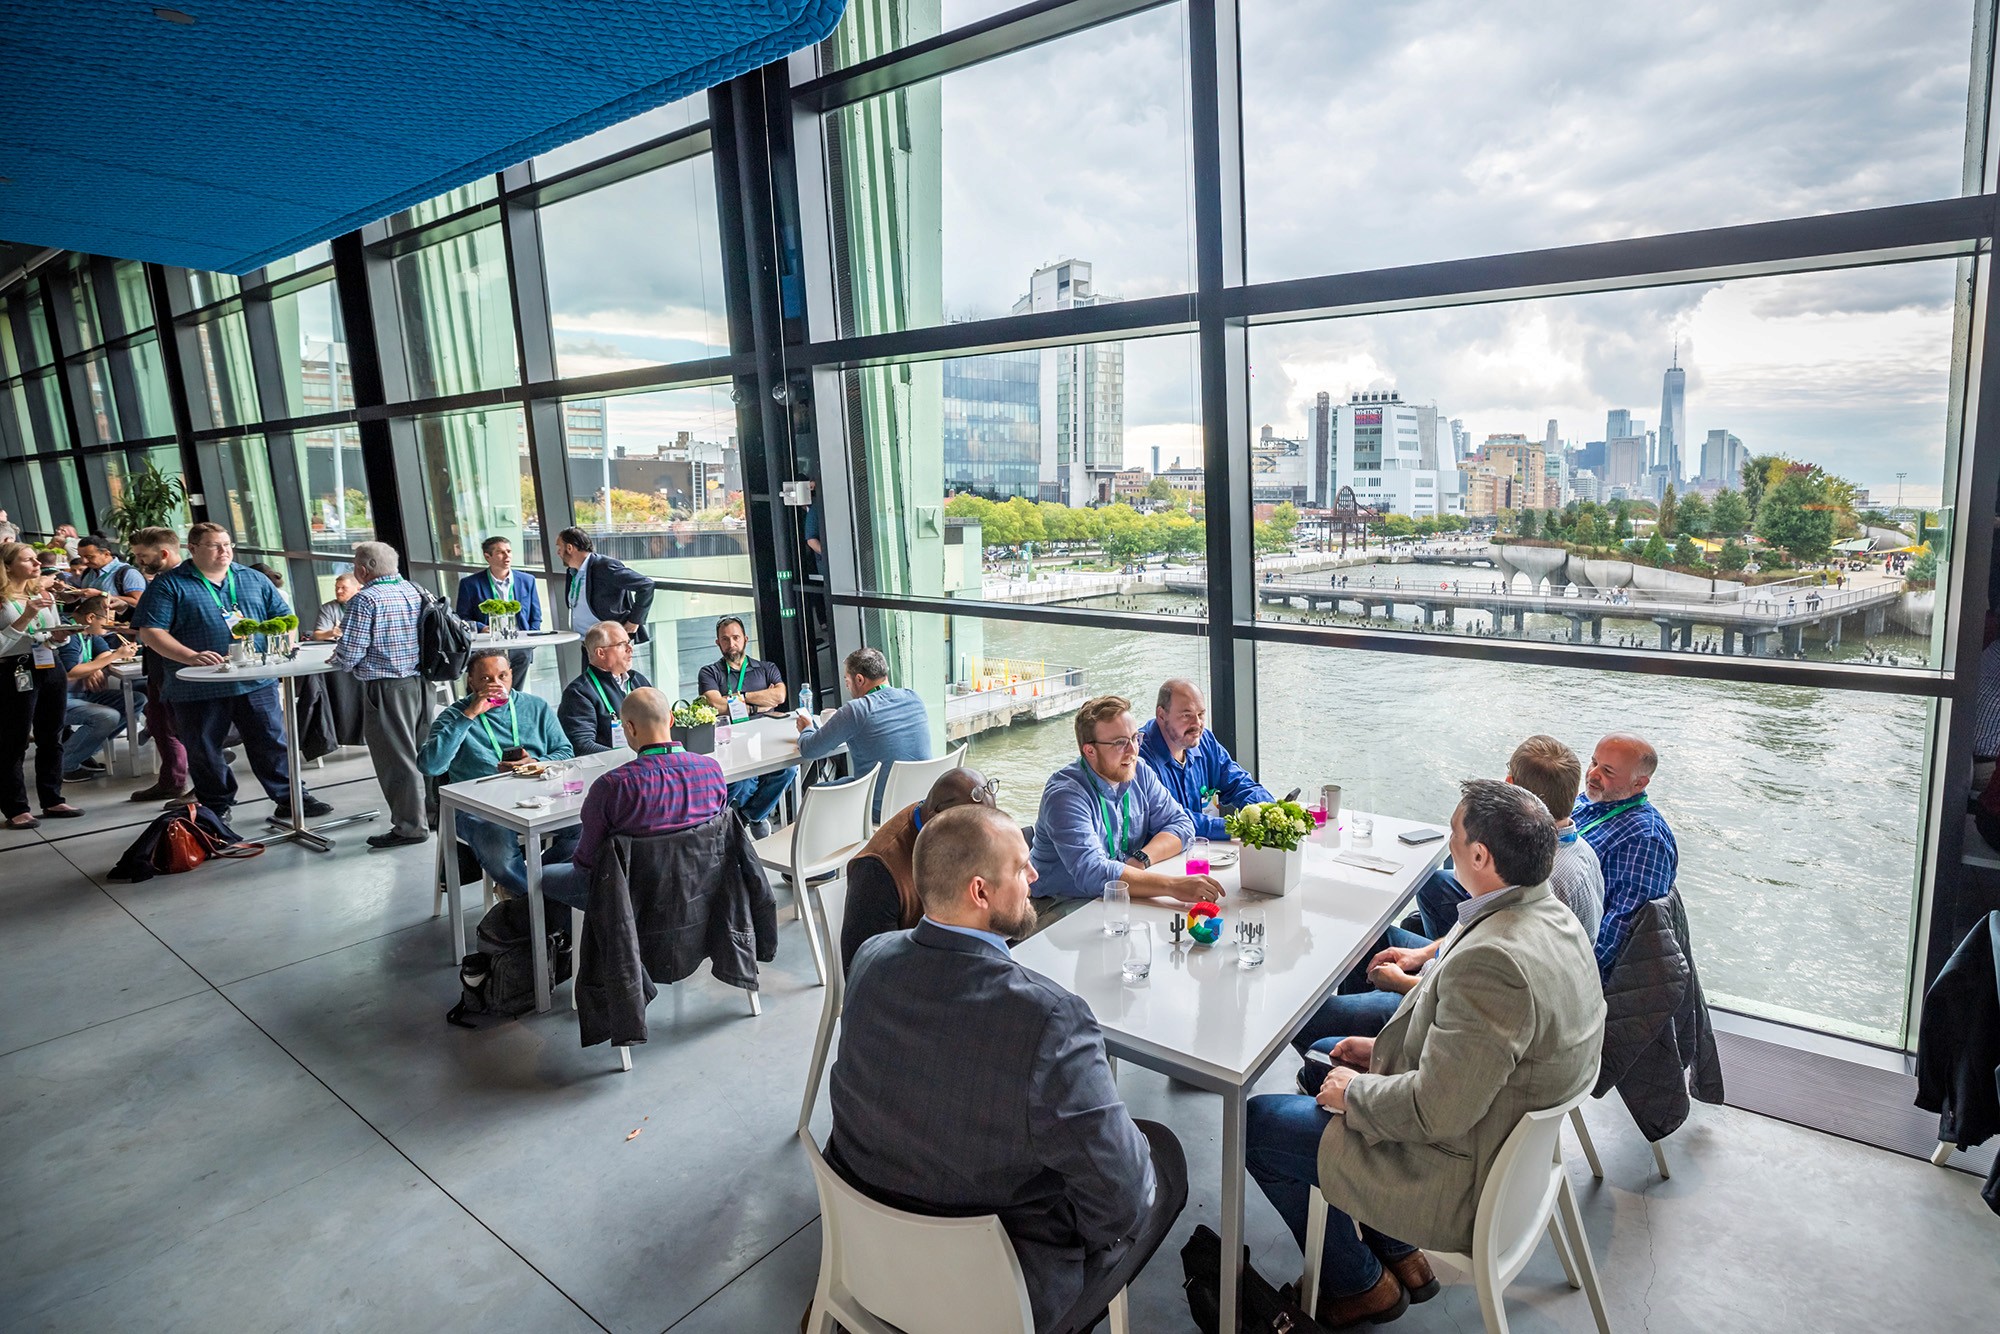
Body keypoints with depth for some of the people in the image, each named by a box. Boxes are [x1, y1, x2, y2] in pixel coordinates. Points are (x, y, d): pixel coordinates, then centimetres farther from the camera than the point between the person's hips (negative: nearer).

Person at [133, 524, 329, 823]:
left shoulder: (254, 580, 12)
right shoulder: (170, 585, 0)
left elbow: (282, 616, 18)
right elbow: (150, 632, -6)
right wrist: (190, 657, -19)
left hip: (256, 683, 2)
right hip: (199, 689, -2)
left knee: (272, 742, 4)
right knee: (205, 751, 9)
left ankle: (289, 798, 12)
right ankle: (216, 807, 23)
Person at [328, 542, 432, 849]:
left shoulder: (365, 599, -13)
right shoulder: (416, 592, 8)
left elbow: (349, 651, -16)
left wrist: (339, 663, 6)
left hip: (387, 689, -7)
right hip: (421, 682, 7)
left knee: (397, 758, 1)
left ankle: (410, 826, 7)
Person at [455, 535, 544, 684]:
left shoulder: (527, 581, 13)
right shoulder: (470, 584, 6)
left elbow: (535, 618, 17)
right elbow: (462, 618, 7)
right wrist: (482, 629, -11)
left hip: (520, 648, 2)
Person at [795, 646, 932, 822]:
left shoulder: (855, 711, -18)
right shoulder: (915, 699, 1)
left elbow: (809, 751, -9)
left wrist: (807, 729, 13)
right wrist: (840, 721, 23)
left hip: (881, 812, -6)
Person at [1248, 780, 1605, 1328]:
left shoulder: (1492, 959, -36)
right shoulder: (1548, 913, -4)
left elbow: (1437, 1112, -31)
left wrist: (1353, 1092, -14)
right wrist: (1386, 1047, 6)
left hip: (1467, 1179, -9)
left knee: (1257, 1123, 1)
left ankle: (1360, 1284, 22)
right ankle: (1399, 1253, 31)